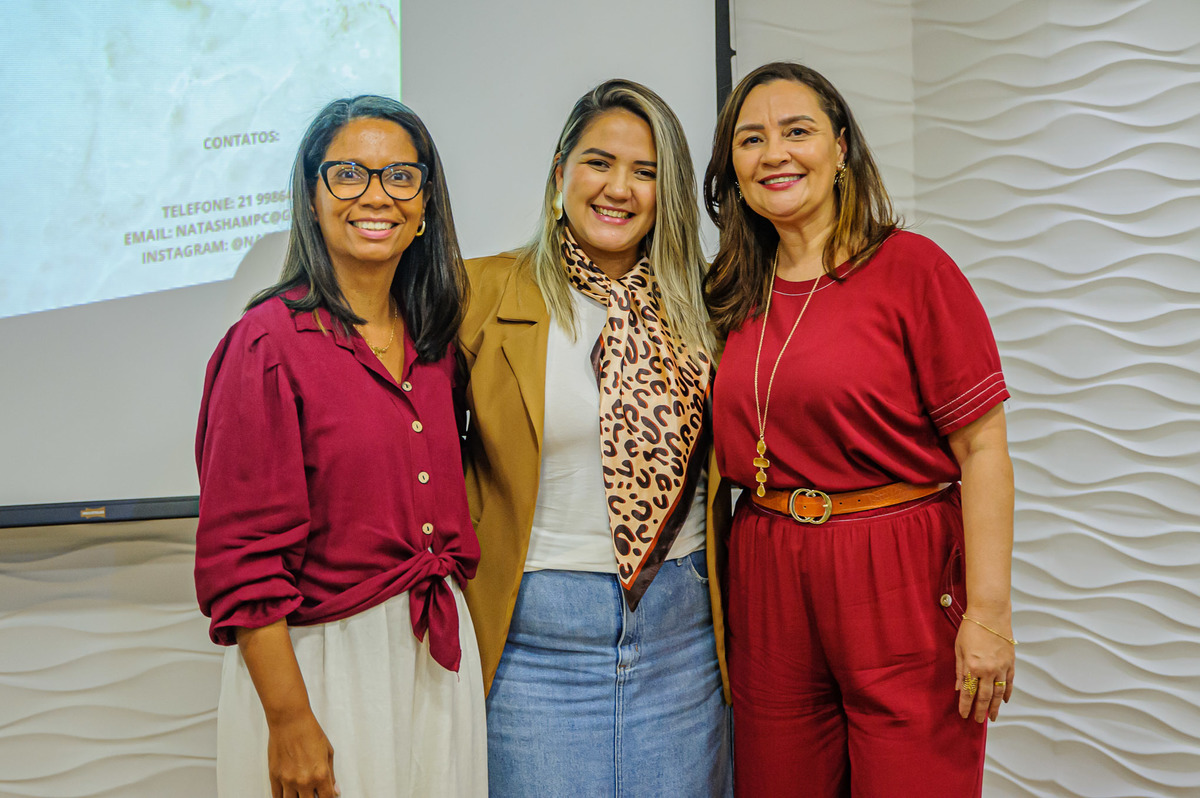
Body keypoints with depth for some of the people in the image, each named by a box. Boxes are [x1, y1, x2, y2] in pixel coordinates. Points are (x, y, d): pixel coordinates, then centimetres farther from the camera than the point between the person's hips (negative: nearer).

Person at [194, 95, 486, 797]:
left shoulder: (433, 338, 5)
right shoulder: (270, 344, -14)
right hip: (324, 661, -6)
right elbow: (242, 557, -15)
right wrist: (289, 720, -15)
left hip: (440, 653, 6)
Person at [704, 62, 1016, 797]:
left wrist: (988, 612, -15)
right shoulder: (733, 294, 8)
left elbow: (982, 446, -10)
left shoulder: (911, 268, -7)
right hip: (769, 584, 5)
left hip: (903, 581, -4)